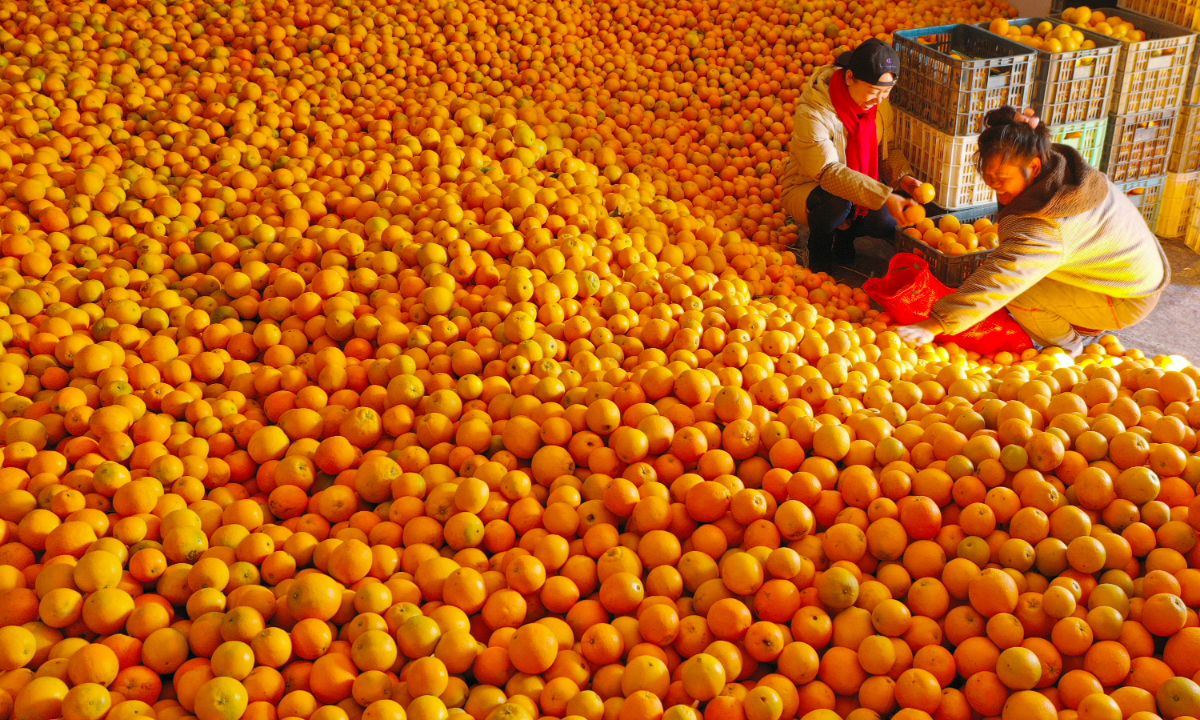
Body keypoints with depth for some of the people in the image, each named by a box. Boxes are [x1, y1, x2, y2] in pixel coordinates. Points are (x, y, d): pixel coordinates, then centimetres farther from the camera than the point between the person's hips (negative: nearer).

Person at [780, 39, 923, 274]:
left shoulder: (881, 102, -8)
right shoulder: (812, 111, -28)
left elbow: (890, 149, 4)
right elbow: (829, 171, -37)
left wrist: (902, 177, -20)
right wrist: (884, 197, -46)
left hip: (864, 189, 6)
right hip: (807, 190, -5)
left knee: (897, 224, -20)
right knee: (837, 202, -39)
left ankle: (845, 235, 14)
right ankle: (819, 246, -4)